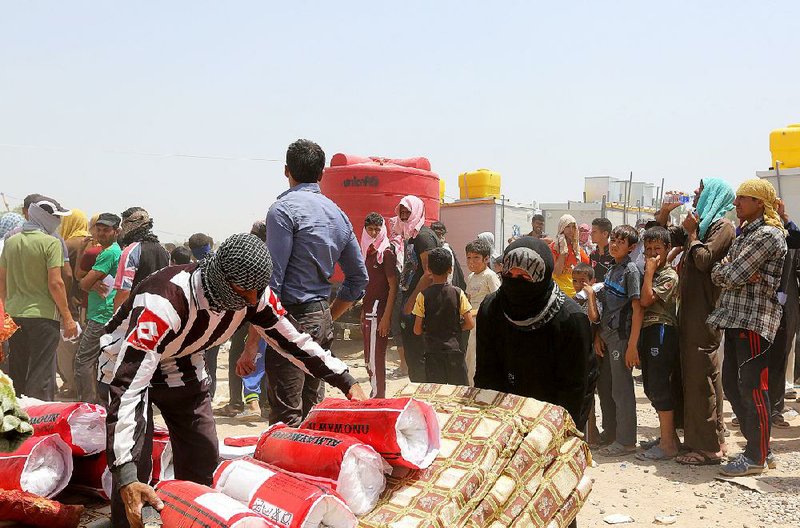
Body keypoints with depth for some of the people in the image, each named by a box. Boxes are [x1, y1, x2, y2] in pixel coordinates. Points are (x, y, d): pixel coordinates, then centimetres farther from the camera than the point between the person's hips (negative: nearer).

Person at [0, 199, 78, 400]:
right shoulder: (51, 243, -10)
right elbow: (55, 283, -15)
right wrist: (68, 318, -10)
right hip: (42, 315, -6)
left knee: (16, 374, 16)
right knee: (41, 376, 0)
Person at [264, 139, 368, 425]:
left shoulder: (283, 209, -9)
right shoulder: (338, 214, 14)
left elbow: (271, 278, -16)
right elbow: (359, 278, 18)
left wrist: (252, 343, -11)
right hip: (322, 320, 8)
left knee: (286, 417, -5)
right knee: (312, 410, 16)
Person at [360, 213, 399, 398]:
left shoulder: (387, 252, -8)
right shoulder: (368, 251, 14)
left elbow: (393, 287, -13)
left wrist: (386, 317, -18)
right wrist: (363, 313, 14)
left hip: (379, 311, -8)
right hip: (368, 311, 8)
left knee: (375, 358, -6)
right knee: (368, 357, 12)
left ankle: (378, 396, 2)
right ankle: (375, 394, 21)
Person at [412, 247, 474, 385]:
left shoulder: (423, 296, -8)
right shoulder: (458, 293, -6)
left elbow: (417, 330, -7)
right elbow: (470, 324, -6)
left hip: (433, 353, 0)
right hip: (455, 350, 1)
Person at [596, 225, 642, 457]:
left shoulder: (631, 270, -11)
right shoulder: (611, 270, 13)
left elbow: (637, 309, -15)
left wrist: (632, 345, -19)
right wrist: (599, 336, 9)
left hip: (621, 336, -8)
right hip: (607, 335, 8)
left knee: (621, 389, -2)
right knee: (604, 385, 16)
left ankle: (626, 440, 8)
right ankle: (609, 432, 30)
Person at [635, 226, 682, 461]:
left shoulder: (669, 276, -6)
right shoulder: (648, 273, 18)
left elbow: (646, 300, -16)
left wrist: (649, 271, -11)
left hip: (661, 331, -9)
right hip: (647, 332, 9)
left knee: (659, 386, -9)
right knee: (651, 387, 12)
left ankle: (668, 444, -4)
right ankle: (669, 436, 22)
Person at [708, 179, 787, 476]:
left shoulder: (768, 235, -13)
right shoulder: (745, 233, 18)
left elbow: (732, 276, -19)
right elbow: (718, 275, 12)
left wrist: (727, 270, 2)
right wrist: (728, 271, -9)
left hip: (754, 320, -10)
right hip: (737, 318, 10)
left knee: (752, 388, -4)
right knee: (731, 384, 13)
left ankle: (756, 457, 5)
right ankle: (757, 443, 25)